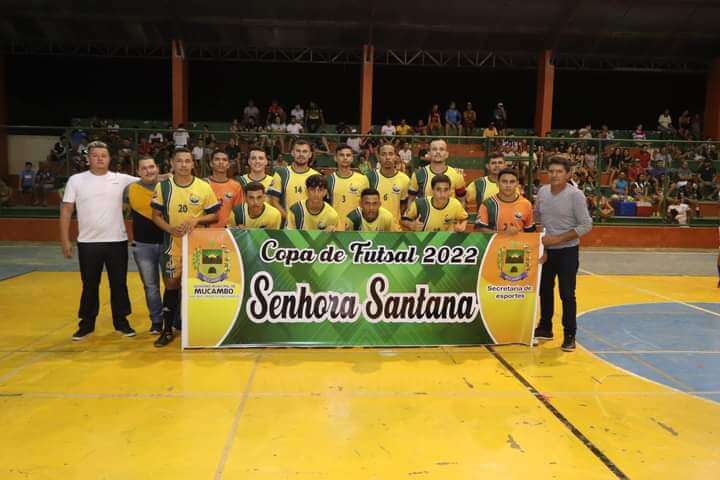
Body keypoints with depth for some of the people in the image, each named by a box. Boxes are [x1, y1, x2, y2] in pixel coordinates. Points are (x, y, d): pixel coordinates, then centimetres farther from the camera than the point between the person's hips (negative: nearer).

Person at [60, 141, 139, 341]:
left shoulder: (121, 179, 1)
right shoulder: (76, 180, 1)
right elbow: (66, 211, 2)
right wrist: (65, 240, -2)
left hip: (117, 241, 0)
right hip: (88, 243, 0)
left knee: (119, 284, 9)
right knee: (89, 285, 10)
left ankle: (121, 321, 22)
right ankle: (87, 324, 24)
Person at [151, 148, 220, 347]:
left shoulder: (204, 187, -4)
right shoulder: (163, 186, -2)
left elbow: (214, 215, 0)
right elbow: (156, 215, 1)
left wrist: (196, 220, -18)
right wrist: (170, 229, -17)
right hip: (172, 244, 0)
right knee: (171, 285, 5)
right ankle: (167, 330, 16)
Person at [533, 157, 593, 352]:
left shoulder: (575, 195, -13)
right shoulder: (542, 192, 1)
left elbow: (586, 225, -14)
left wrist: (558, 239, -19)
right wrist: (540, 238, 3)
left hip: (567, 250, -5)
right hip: (546, 250, 5)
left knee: (567, 294, -2)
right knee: (544, 290, 15)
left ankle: (569, 335, 12)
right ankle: (545, 328, 31)